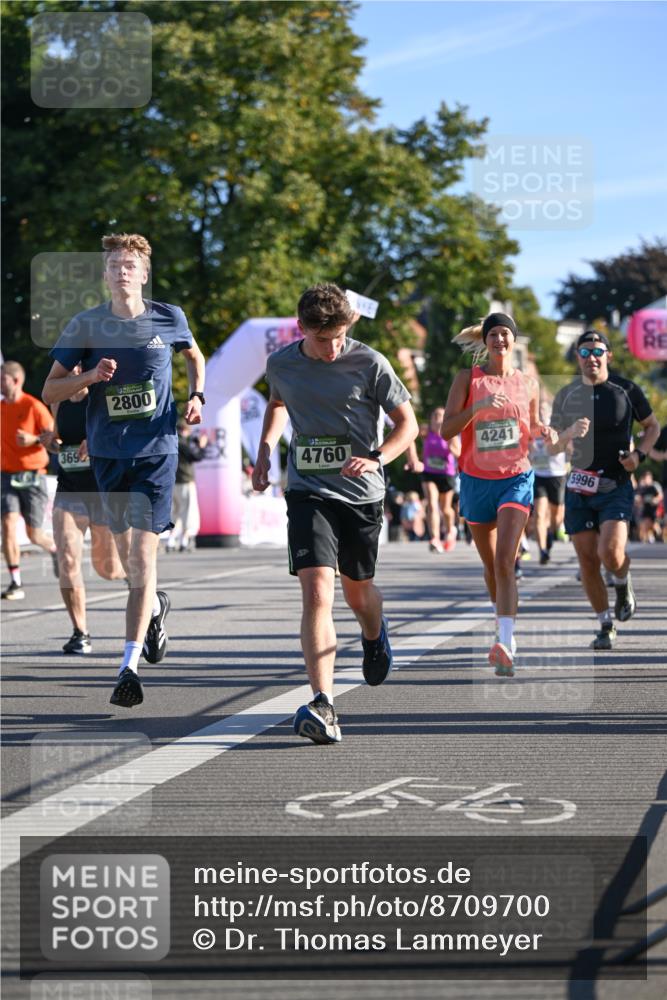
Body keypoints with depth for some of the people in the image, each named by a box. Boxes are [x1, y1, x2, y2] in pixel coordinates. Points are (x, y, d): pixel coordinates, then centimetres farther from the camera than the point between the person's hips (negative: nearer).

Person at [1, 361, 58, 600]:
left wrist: (34, 439, -26)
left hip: (32, 476, -4)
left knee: (34, 535, 3)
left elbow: (54, 435, -10)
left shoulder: (33, 406, -8)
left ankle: (55, 549, 39)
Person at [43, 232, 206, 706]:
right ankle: (155, 606, 47)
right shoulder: (85, 325, -2)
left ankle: (130, 664, -16)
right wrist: (90, 376, -18)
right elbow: (50, 391, 0)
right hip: (108, 453, 2)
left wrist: (197, 396, 4)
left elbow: (194, 355, 21)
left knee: (143, 553, -13)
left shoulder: (170, 319, -1)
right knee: (126, 554, 13)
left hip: (157, 450, -2)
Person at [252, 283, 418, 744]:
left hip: (362, 493, 0)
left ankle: (375, 635, 55)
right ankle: (322, 705, -23)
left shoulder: (369, 363, -10)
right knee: (316, 592, -18)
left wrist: (377, 458, -20)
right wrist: (265, 449, 8)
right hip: (308, 492, 0)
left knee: (357, 593, 16)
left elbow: (407, 423, -2)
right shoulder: (281, 364, -1)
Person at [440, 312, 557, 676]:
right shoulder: (468, 379, 0)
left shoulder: (528, 384, 6)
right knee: (491, 566, 13)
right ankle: (506, 633, 36)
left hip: (516, 478, -1)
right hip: (477, 480, 1)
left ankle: (505, 646, -27)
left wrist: (545, 432, -2)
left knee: (504, 562, -18)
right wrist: (478, 406, -23)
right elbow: (446, 430, -9)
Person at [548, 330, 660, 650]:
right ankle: (606, 626, 17)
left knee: (610, 553, -21)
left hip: (616, 487, -3)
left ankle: (623, 583, 15)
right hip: (579, 487, 3)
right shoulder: (566, 395, 5)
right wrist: (569, 433, -14)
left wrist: (639, 454, -6)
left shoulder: (626, 390, -1)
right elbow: (552, 446, 8)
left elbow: (653, 426, 12)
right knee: (587, 561, 1)